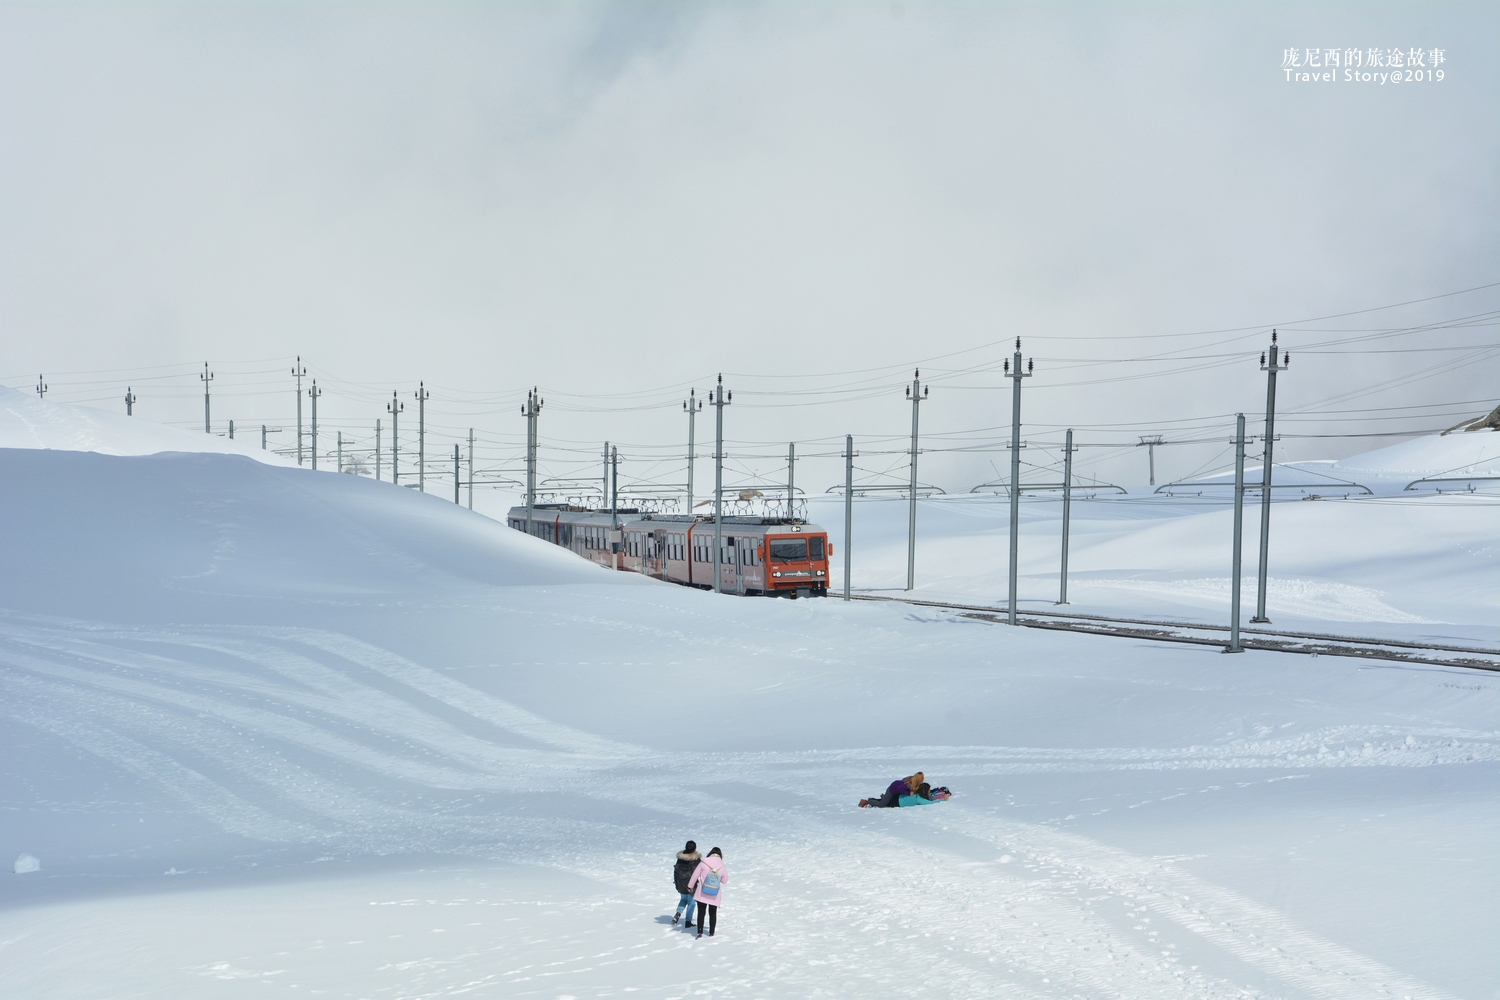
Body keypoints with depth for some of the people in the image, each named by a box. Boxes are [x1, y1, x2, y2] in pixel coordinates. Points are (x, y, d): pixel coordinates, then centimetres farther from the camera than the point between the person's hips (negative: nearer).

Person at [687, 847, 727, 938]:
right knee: (713, 913, 15)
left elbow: (695, 875, -1)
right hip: (715, 896, 1)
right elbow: (725, 880, 8)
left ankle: (699, 932, -1)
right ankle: (711, 932, 19)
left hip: (702, 893, -1)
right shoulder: (722, 867, -5)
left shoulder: (703, 863, -10)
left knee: (701, 912, 6)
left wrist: (690, 886, 12)